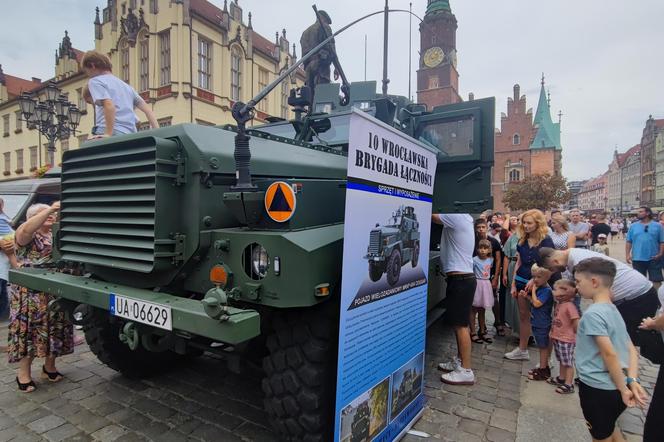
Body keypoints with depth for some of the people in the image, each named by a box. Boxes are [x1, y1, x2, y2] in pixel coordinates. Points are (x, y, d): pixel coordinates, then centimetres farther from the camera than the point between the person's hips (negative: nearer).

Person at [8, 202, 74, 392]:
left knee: (54, 330, 11)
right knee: (29, 331, 0)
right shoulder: (25, 235, -4)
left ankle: (49, 367, 27)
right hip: (31, 293, -5)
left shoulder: (57, 235, 14)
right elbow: (27, 229, -27)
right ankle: (24, 374, 13)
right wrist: (50, 209, -33)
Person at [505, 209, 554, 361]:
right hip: (522, 282, 5)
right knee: (523, 316, 12)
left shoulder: (546, 241, -10)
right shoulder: (522, 240, 6)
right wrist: (513, 284, 9)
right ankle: (522, 349, 24)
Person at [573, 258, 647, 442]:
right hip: (614, 389, 8)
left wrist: (623, 388, -15)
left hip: (597, 389, -8)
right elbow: (632, 350, 6)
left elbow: (609, 354, -24)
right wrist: (633, 381, -3)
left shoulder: (592, 314, -21)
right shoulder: (613, 310, 7)